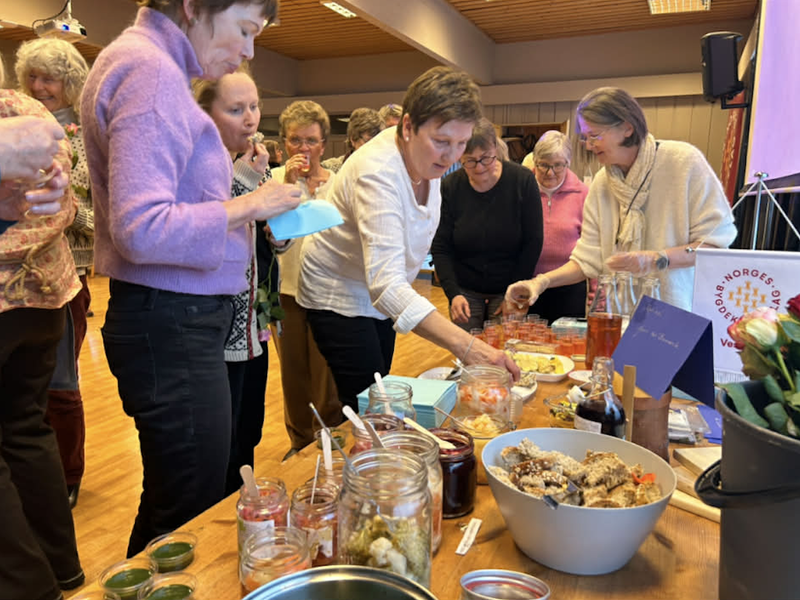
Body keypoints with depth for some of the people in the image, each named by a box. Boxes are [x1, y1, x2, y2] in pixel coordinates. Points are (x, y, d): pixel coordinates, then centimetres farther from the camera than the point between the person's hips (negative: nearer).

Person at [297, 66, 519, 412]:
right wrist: (465, 346, -56)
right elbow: (385, 284, -46)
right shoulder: (377, 172, -35)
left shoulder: (429, 157, -9)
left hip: (382, 293, 8)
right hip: (338, 295, -7)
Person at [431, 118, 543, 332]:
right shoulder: (450, 186, -7)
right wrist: (453, 293, -16)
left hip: (508, 288, -1)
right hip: (465, 289, 2)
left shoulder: (523, 180, -10)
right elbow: (440, 247, -4)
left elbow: (533, 243, -6)